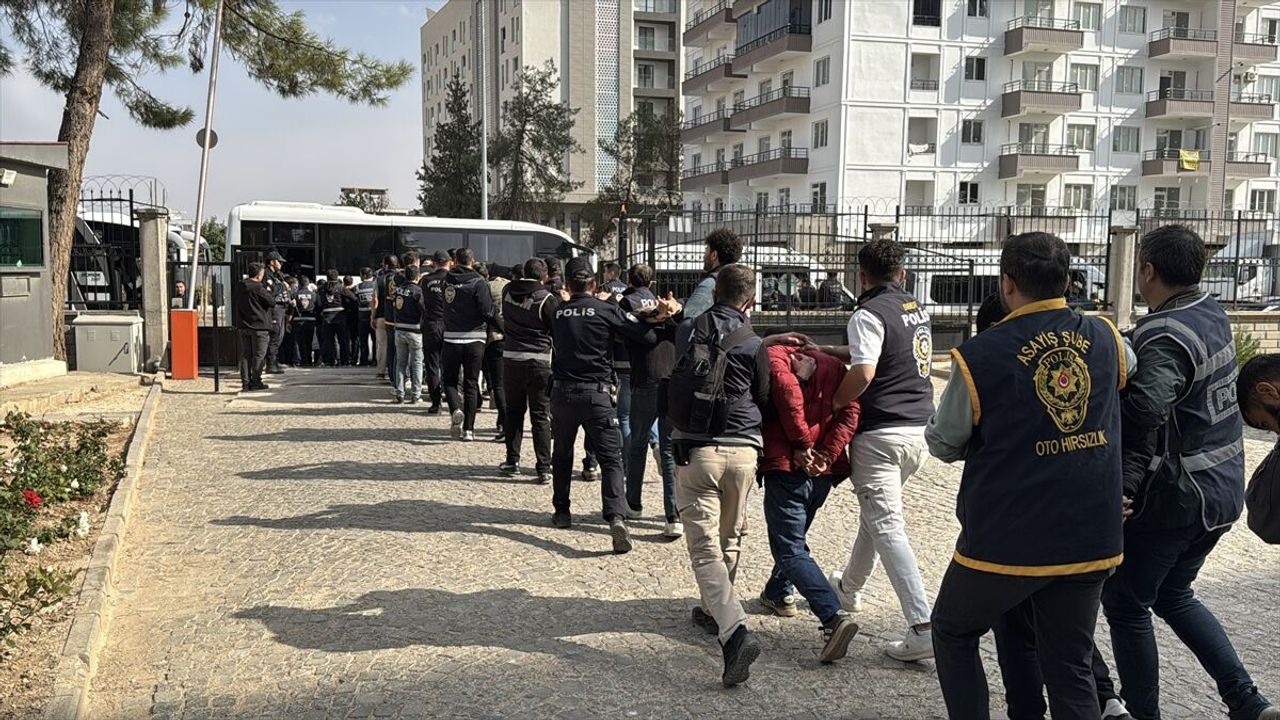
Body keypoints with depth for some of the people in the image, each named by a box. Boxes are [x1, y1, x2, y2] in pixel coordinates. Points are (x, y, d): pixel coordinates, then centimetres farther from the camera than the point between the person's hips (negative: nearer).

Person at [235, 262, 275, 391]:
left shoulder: (240, 287, 8)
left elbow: (238, 304, 17)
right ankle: (255, 381, 0)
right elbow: (272, 302, -11)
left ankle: (245, 382, 10)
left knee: (245, 355, 10)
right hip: (259, 326, -7)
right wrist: (269, 292, 5)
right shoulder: (258, 288, -15)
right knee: (259, 355, 0)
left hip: (243, 326, 7)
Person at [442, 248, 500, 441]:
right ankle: (468, 429, 6)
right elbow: (488, 311, -14)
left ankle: (456, 410, -14)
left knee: (450, 380, 14)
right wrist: (505, 328, -4)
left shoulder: (447, 280, 3)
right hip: (474, 339, -1)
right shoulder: (477, 282, -8)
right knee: (471, 384, 7)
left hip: (451, 338, 1)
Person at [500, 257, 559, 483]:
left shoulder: (508, 291, 2)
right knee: (541, 416, 2)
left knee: (513, 410, 17)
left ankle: (512, 461, 21)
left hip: (511, 359, 4)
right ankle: (543, 468, 1)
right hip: (539, 361, -3)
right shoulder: (547, 299, -12)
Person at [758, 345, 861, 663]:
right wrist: (826, 455, -6)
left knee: (790, 550, -6)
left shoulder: (772, 357, 2)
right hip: (823, 472, 6)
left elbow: (786, 388, -22)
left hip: (787, 467, -6)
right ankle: (777, 592, 43)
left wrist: (801, 444, -14)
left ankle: (834, 616, -23)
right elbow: (850, 412, 0)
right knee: (793, 537, 28)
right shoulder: (832, 366, 17)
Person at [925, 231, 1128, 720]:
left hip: (1006, 542, -4)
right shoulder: (1105, 338, 0)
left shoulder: (979, 357, -15)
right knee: (1071, 669, 15)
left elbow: (943, 445, -2)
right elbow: (1129, 374, 25)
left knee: (953, 632, 20)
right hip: (1091, 539, 4)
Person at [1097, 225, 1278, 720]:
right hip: (1223, 488, 9)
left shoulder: (1164, 336, -23)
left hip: (1174, 495, -9)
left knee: (1125, 602, 9)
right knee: (1173, 594, 24)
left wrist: (1124, 482, -34)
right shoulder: (1212, 313, 5)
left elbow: (1144, 408, -41)